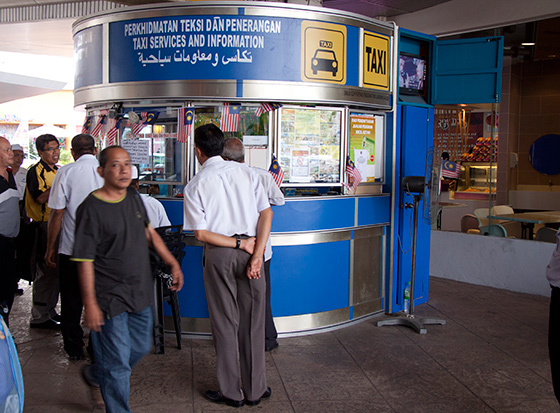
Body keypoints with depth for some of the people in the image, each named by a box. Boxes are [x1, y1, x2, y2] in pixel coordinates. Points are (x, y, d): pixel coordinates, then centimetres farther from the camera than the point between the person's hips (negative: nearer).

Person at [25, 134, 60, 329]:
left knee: (55, 270, 14)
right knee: (46, 271, -6)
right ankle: (39, 316, 2)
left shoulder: (58, 170, 17)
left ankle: (50, 311, 25)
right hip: (43, 226, -9)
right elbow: (40, 197, -23)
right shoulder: (36, 171, -10)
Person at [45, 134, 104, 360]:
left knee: (71, 301, 12)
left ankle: (74, 349, 20)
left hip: (71, 249, -2)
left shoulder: (65, 172, -7)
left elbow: (57, 214, -8)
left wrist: (50, 248, 2)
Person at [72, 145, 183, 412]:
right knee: (117, 361, 2)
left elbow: (148, 232, 18)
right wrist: (90, 304, -18)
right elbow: (84, 260, -16)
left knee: (141, 347, 22)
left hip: (140, 291, 8)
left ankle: (97, 375, 46)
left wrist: (172, 263, 11)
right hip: (110, 297, -7)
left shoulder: (133, 197, 4)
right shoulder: (91, 208, -16)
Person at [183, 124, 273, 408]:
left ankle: (232, 392, 19)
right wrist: (256, 255, -8)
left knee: (225, 323, 9)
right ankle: (255, 390, 22)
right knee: (252, 322, 11)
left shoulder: (195, 186, -4)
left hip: (219, 256, -2)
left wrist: (240, 244, -6)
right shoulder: (245, 172, 3)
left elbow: (201, 234, -10)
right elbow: (266, 213, -4)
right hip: (251, 249, 3)